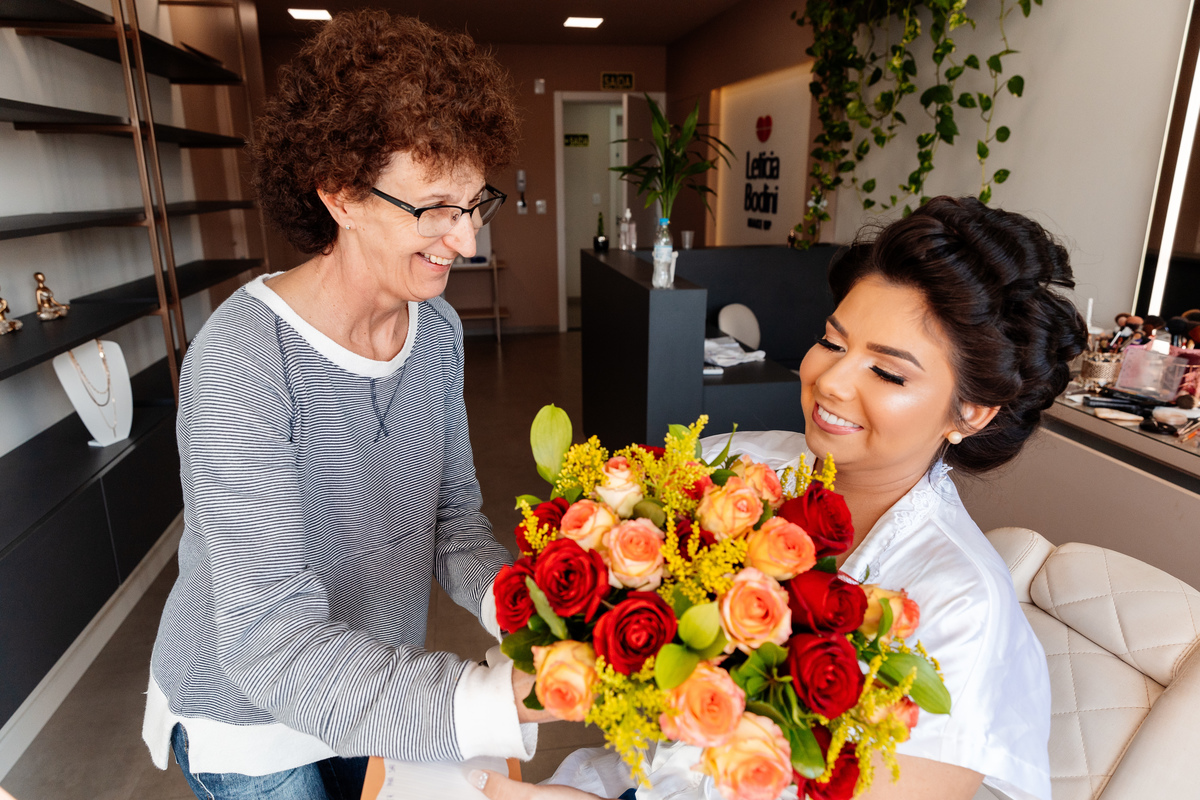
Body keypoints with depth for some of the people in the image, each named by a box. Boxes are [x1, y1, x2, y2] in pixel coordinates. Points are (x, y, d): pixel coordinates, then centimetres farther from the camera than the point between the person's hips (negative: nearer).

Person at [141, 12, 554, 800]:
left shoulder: (438, 328, -10)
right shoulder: (241, 362, -31)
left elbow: (451, 514, -6)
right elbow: (272, 642, -34)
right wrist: (494, 702, -46)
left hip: (376, 691, 6)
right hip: (249, 722, -5)